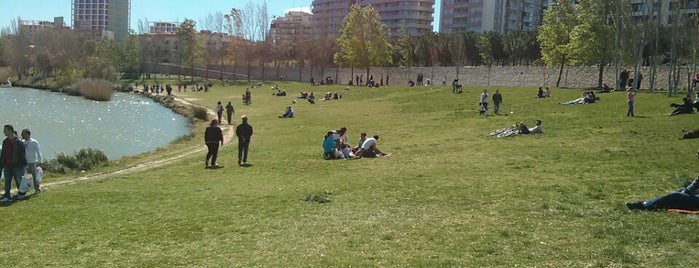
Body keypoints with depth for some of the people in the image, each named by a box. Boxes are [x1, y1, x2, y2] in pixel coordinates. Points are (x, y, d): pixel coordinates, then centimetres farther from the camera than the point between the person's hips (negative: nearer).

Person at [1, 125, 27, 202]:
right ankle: (7, 196, 8)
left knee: (19, 181, 6)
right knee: (7, 182, 5)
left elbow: (22, 154, -9)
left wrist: (24, 164, -9)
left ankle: (21, 193, 23)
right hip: (7, 166, 6)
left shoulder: (18, 142, -11)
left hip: (17, 166, -6)